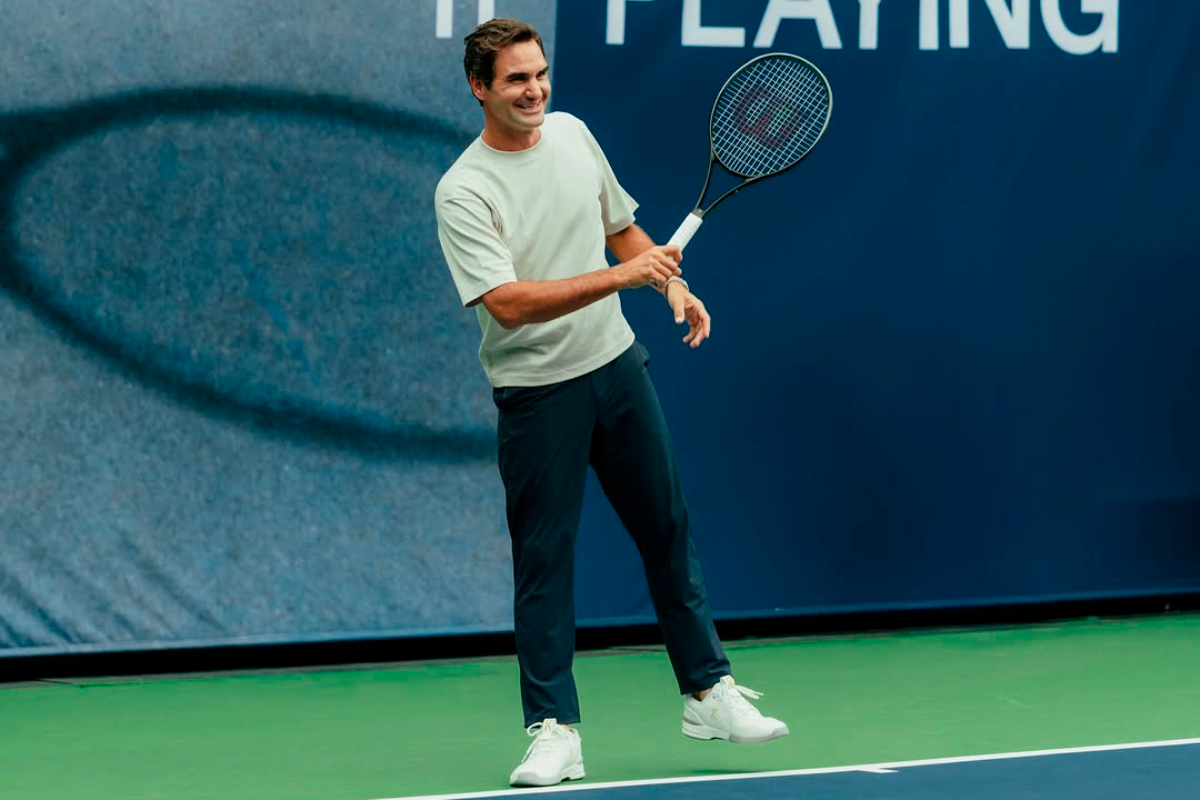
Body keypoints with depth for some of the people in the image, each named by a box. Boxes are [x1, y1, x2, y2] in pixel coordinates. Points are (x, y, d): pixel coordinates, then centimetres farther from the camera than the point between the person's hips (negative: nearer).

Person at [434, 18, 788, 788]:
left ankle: (709, 694, 23)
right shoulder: (463, 192, -17)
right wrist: (620, 276, -33)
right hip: (537, 393, -6)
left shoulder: (572, 133, 3)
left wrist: (673, 284, 5)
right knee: (544, 559, -1)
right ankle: (555, 731, 8)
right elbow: (508, 303, -28)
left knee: (669, 530, 12)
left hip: (618, 365, 6)